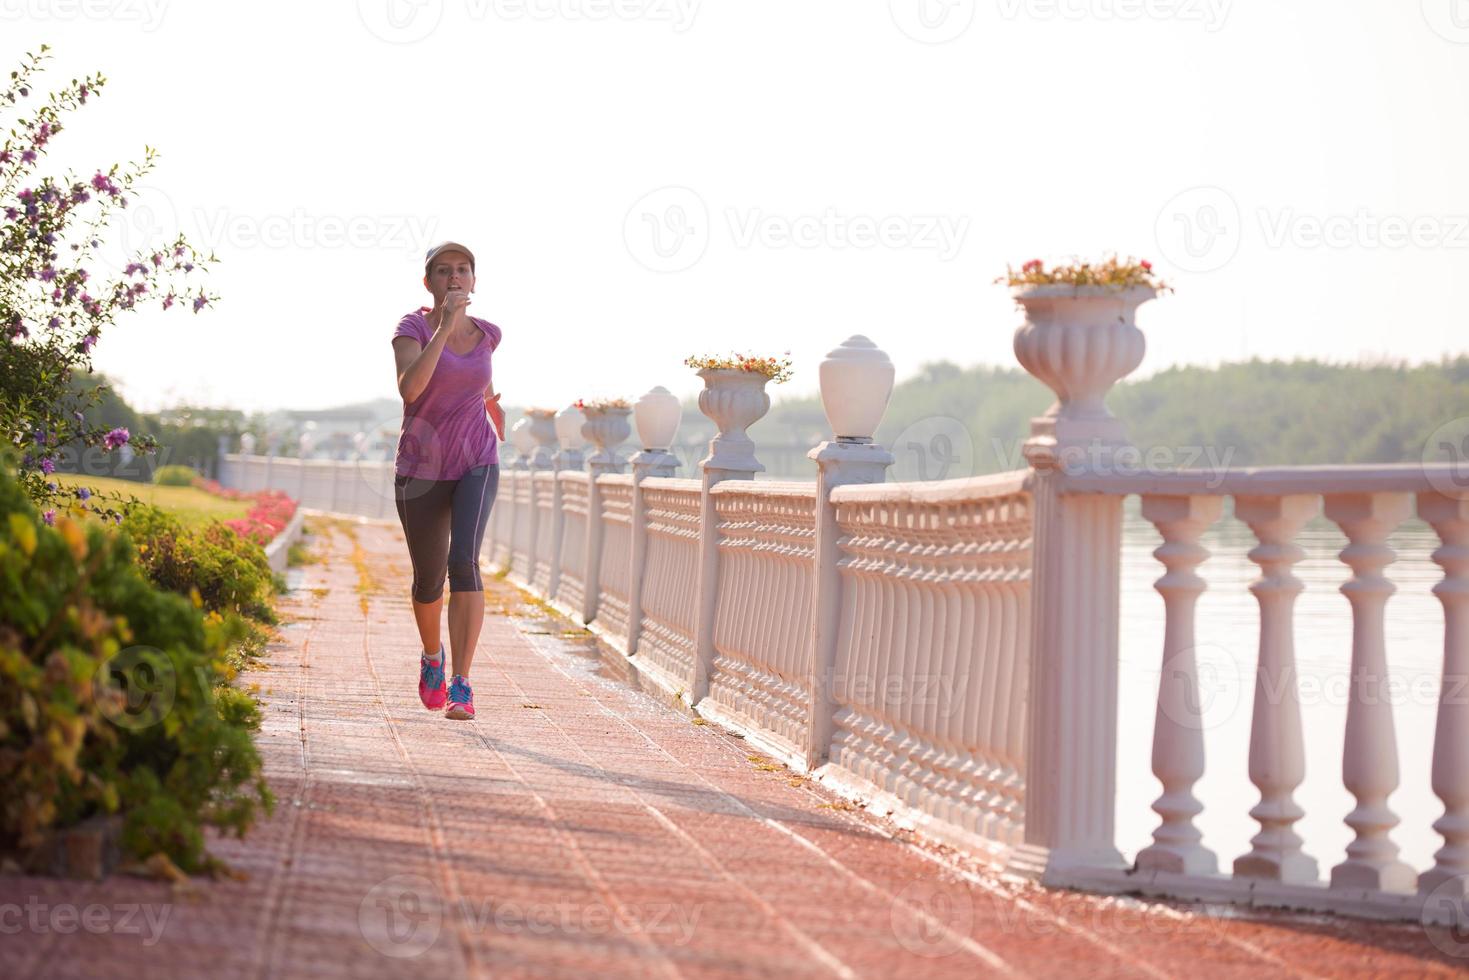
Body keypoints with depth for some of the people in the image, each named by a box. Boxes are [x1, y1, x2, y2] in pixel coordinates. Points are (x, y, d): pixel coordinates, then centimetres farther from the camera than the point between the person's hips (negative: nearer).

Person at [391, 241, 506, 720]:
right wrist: (444, 326, -32)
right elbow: (409, 388, -29)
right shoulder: (411, 328, -10)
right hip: (421, 469, -1)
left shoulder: (486, 334, 2)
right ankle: (432, 655, 44)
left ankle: (460, 685, -23)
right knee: (429, 581, 11)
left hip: (476, 464, 1)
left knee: (464, 559, -23)